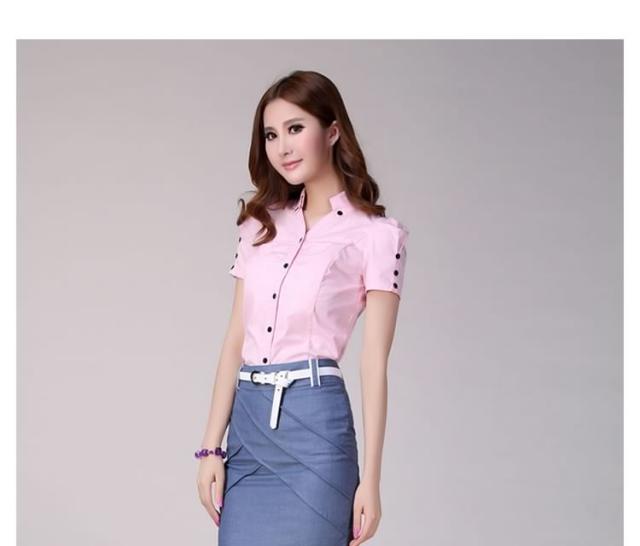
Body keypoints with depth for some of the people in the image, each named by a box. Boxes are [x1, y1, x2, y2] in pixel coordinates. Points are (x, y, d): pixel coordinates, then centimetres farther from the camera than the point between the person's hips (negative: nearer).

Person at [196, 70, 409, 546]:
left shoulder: (376, 234, -3)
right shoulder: (262, 224, 12)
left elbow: (375, 363, -5)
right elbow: (236, 339, 11)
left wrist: (370, 479, -8)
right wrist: (211, 448, 6)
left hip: (314, 422, -5)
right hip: (249, 422, 5)